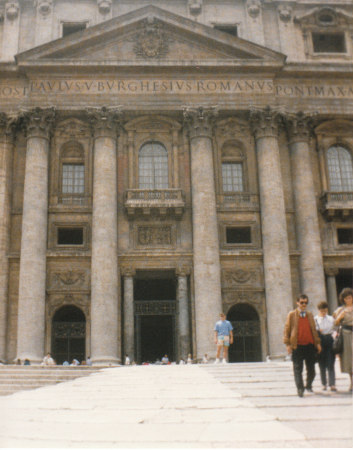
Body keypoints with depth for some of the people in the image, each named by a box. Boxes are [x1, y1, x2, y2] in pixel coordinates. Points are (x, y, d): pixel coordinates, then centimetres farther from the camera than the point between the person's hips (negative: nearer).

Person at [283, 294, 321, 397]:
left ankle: (309, 385, 29)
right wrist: (288, 344, -7)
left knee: (311, 368, 9)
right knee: (297, 369, -4)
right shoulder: (291, 314, 1)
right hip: (297, 346, -4)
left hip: (310, 345, 4)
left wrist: (317, 343, 11)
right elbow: (287, 329, 0)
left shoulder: (310, 315, 14)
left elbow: (314, 329, 18)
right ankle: (300, 389, -1)